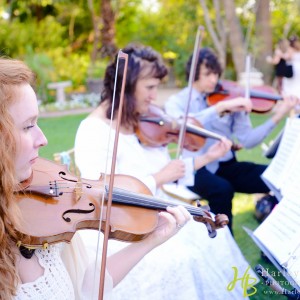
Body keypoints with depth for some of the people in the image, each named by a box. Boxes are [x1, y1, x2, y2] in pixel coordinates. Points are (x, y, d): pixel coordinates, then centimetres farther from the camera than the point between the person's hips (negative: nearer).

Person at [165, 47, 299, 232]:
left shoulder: (231, 100, 6)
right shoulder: (177, 101, -1)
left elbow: (247, 141, -3)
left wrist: (277, 116, -15)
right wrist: (221, 106, -31)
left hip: (227, 165, 3)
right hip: (196, 168, -3)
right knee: (222, 189, -36)